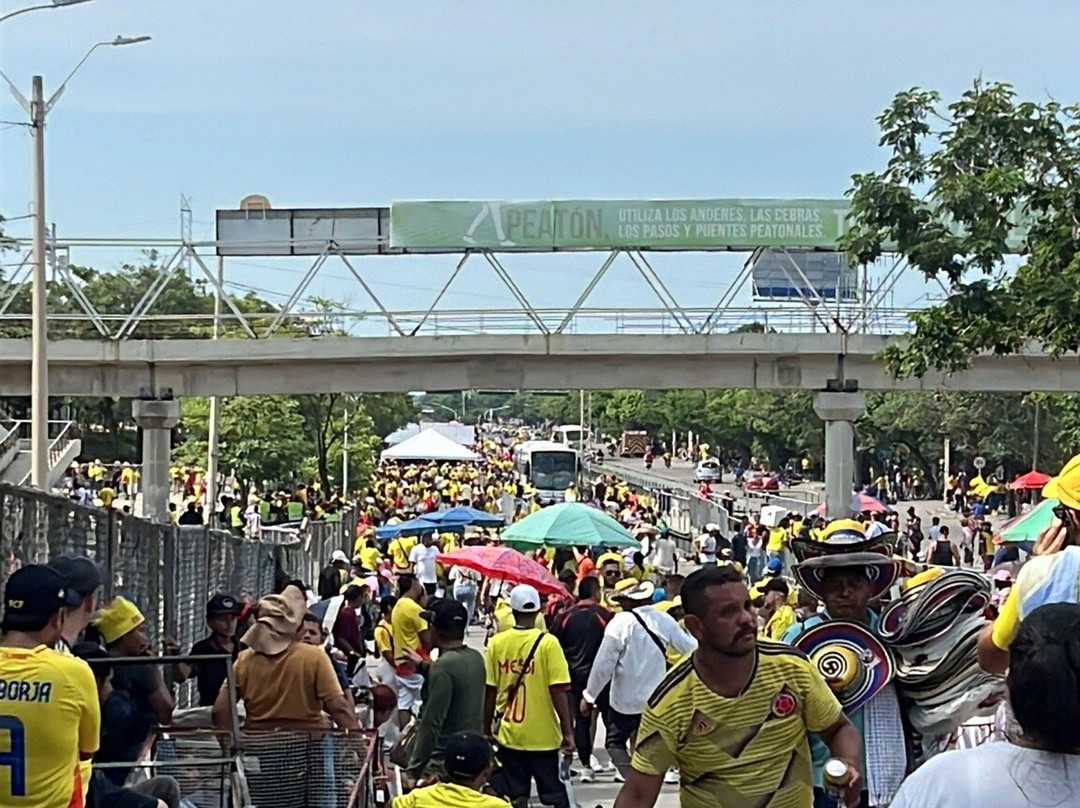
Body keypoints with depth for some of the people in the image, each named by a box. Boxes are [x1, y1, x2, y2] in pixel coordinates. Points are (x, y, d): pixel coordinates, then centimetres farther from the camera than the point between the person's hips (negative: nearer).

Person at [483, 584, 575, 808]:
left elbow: (489, 692, 2)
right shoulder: (547, 643, -10)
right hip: (543, 736, -2)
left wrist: (487, 730, 13)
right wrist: (567, 732, -7)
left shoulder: (496, 643, -2)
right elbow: (558, 691, -12)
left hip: (509, 735, 2)